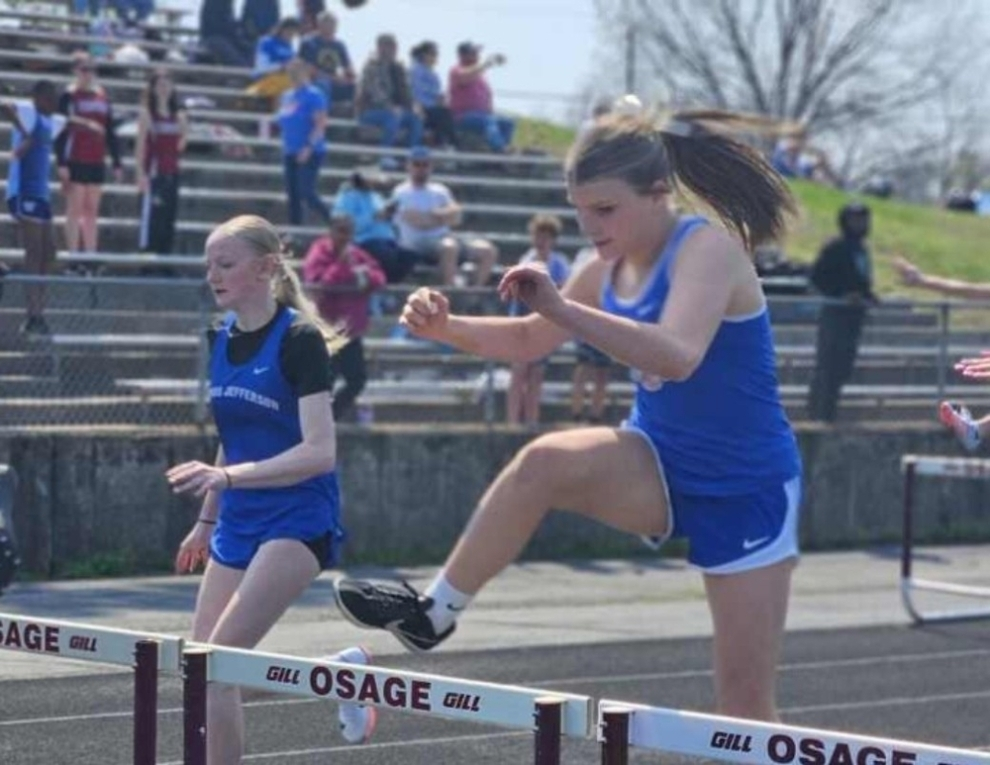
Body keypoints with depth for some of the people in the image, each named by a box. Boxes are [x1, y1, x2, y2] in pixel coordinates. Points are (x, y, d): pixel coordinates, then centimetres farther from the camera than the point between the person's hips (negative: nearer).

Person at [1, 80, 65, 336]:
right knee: (34, 251, -12)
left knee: (48, 252, 12)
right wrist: (25, 135, -35)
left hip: (40, 194, 9)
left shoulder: (53, 122, 17)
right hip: (23, 193, -9)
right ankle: (34, 314, -15)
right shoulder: (28, 113, -8)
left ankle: (36, 313, 18)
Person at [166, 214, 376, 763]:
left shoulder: (299, 339, -14)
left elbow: (319, 451, -21)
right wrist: (207, 520, 24)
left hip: (297, 519, -8)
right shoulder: (222, 340, 8)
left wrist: (226, 476, -31)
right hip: (239, 522, 8)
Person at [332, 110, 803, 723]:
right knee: (547, 461, -26)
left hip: (746, 489, -5)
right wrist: (445, 327, -1)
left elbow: (678, 355, -39)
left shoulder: (708, 248, -20)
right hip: (661, 466, 5)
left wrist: (563, 309, -41)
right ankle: (434, 613, -15)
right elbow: (529, 340, 17)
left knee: (746, 698, -3)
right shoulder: (609, 270, 2)